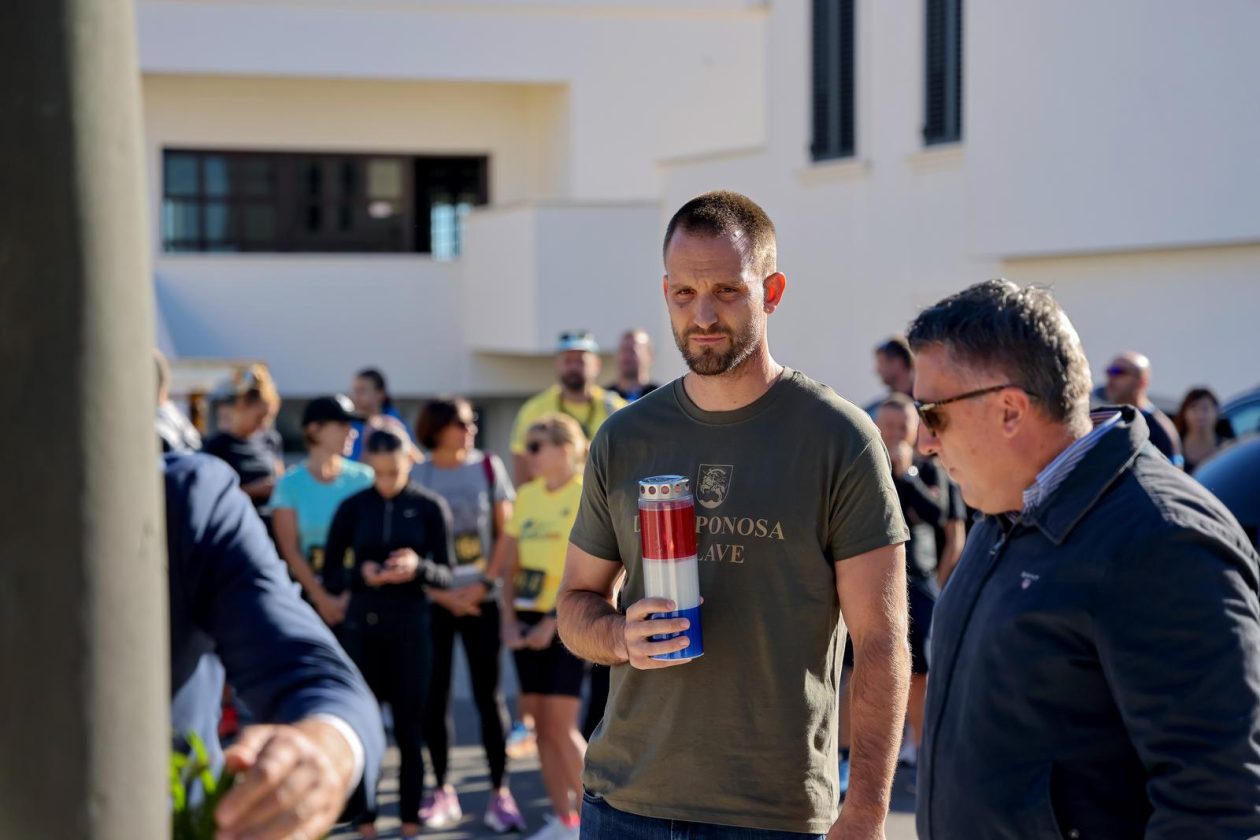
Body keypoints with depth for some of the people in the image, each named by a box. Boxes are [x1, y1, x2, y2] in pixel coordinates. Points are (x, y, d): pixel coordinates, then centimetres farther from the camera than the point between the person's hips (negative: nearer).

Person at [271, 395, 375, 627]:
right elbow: (290, 551, -3)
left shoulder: (363, 478, 1)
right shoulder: (290, 484, -1)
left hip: (358, 596, 1)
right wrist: (323, 599, -9)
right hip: (312, 596, 0)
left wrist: (352, 593, -9)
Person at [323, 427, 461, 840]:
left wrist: (419, 568, -20)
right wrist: (361, 575, -17)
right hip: (362, 626, 1)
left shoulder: (429, 507, 0)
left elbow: (447, 576, 0)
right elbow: (330, 577, 3)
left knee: (409, 727, 3)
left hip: (410, 626, -1)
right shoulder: (352, 508, 2)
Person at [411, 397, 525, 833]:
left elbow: (507, 532, 2)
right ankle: (442, 790, 12)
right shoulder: (415, 477, 1)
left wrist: (485, 584, -7)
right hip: (432, 600, 0)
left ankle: (500, 792, 3)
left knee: (488, 695, 0)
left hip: (481, 599, 0)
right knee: (434, 695, 2)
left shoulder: (488, 467, 3)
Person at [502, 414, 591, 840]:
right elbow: (510, 565, 12)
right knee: (540, 721, 7)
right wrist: (509, 620, 1)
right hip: (529, 619, 6)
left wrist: (553, 622, -18)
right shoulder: (526, 496, 10)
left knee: (561, 725, -8)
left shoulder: (588, 496, -9)